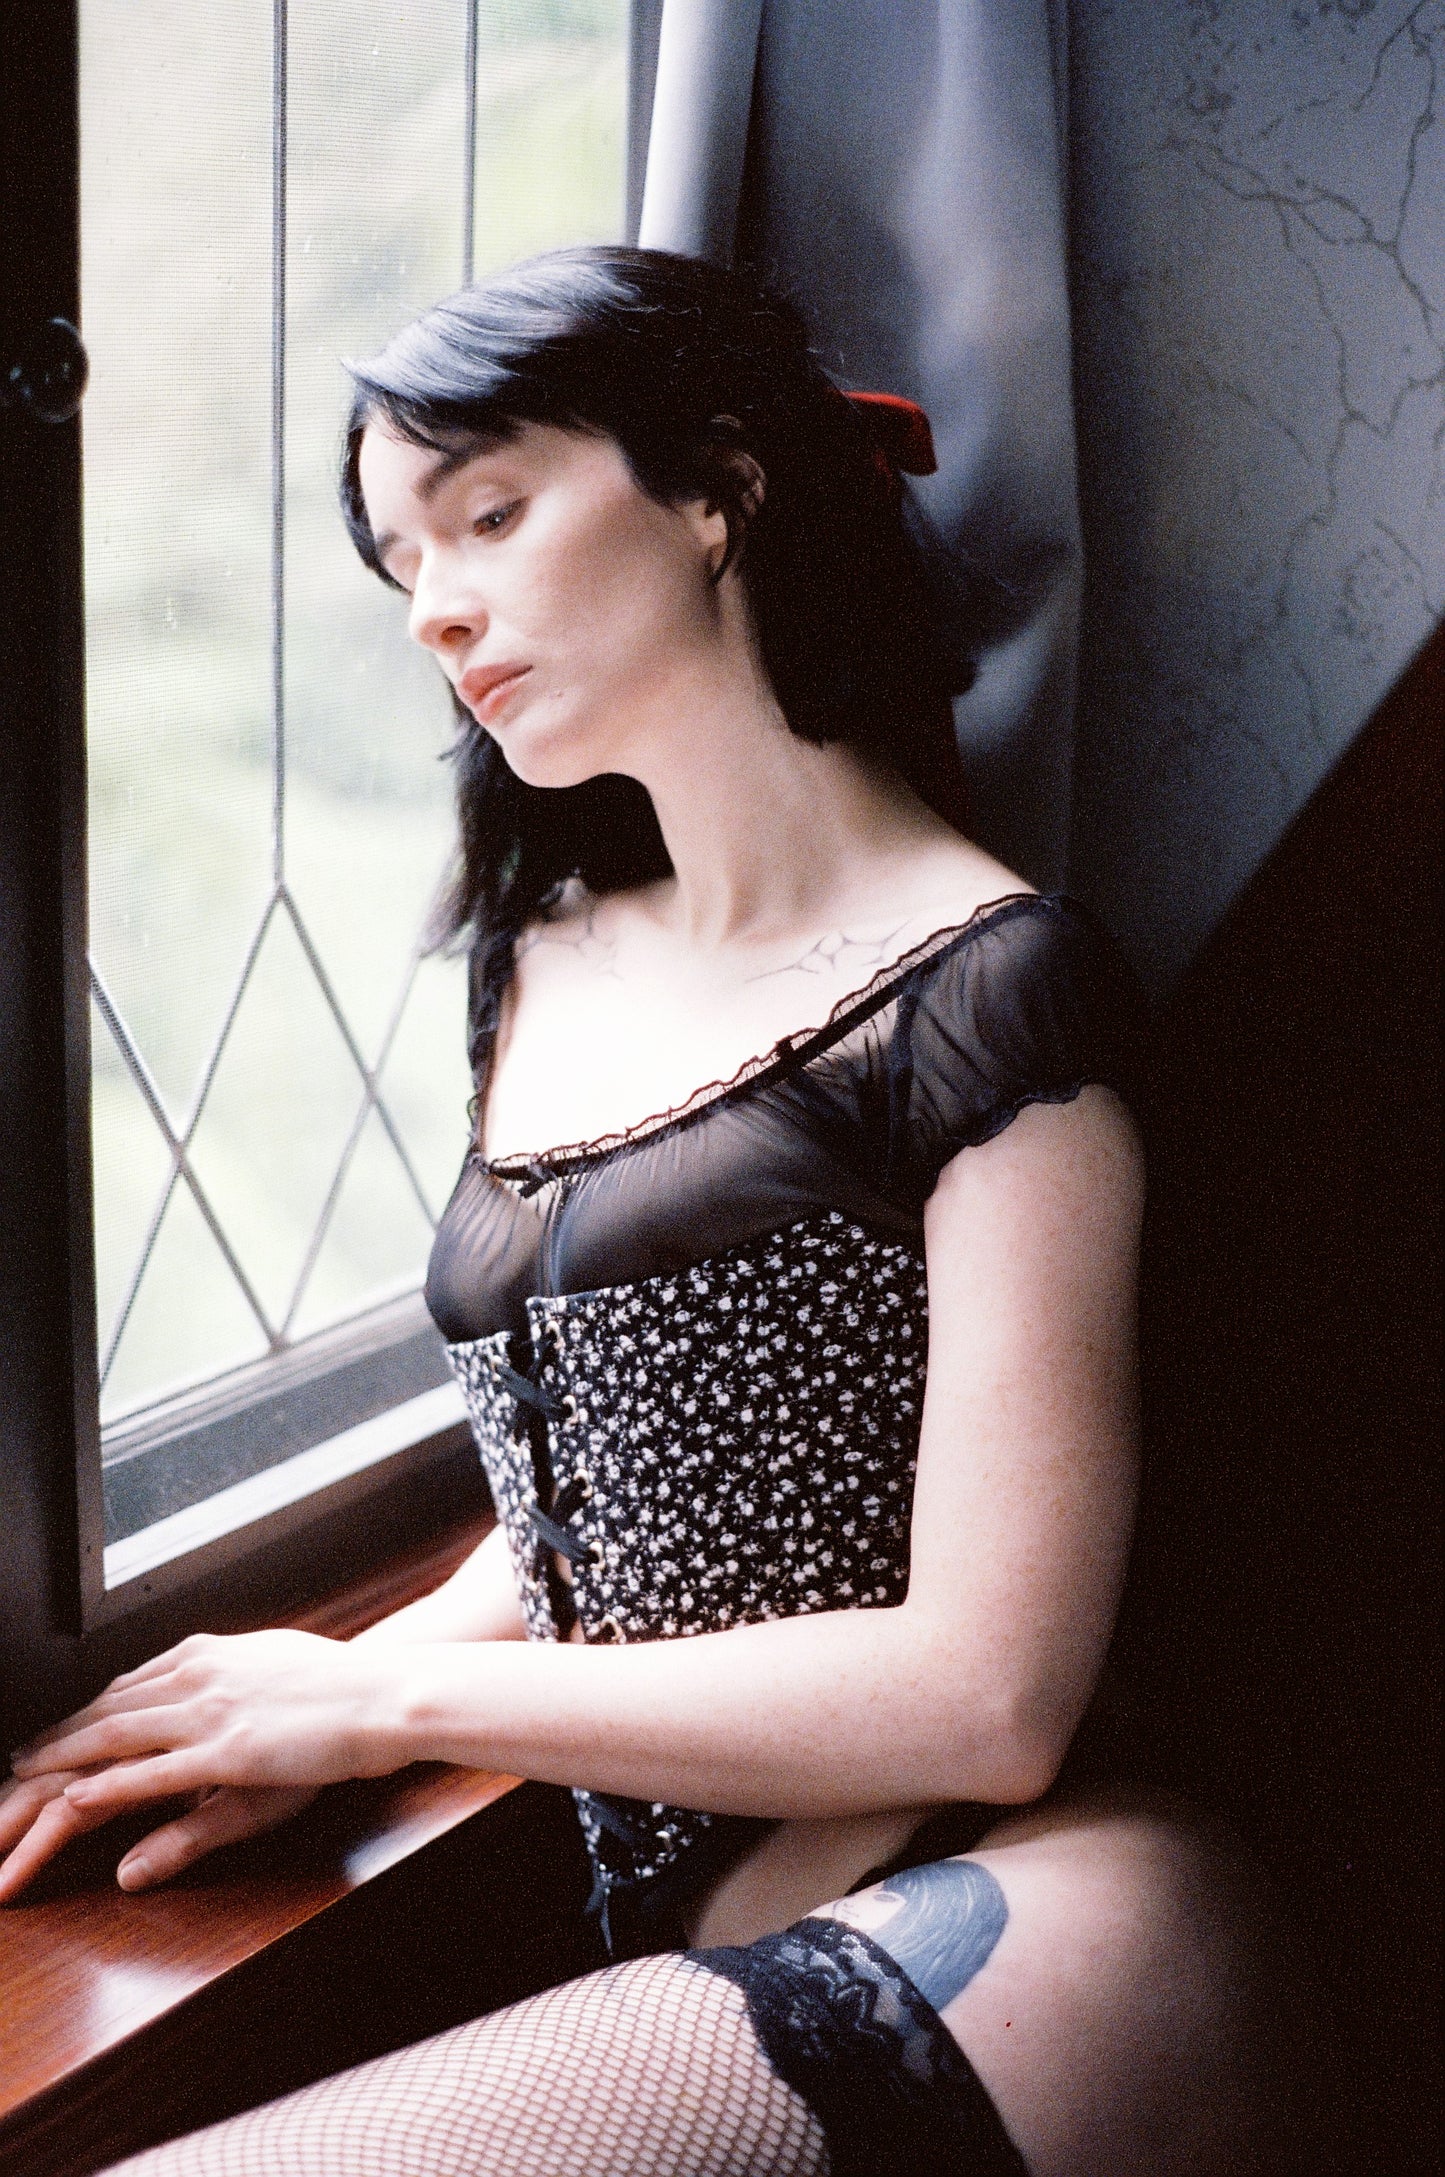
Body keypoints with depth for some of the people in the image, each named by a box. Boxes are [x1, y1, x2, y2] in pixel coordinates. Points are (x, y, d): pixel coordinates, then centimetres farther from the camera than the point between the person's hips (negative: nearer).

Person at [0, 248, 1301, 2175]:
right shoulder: (545, 969, 18)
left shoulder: (989, 990, -3)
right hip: (649, 1945, 6)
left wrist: (388, 1692, -3)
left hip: (961, 1929, -5)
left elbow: (986, 1691, -10)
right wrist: (295, 1730, 5)